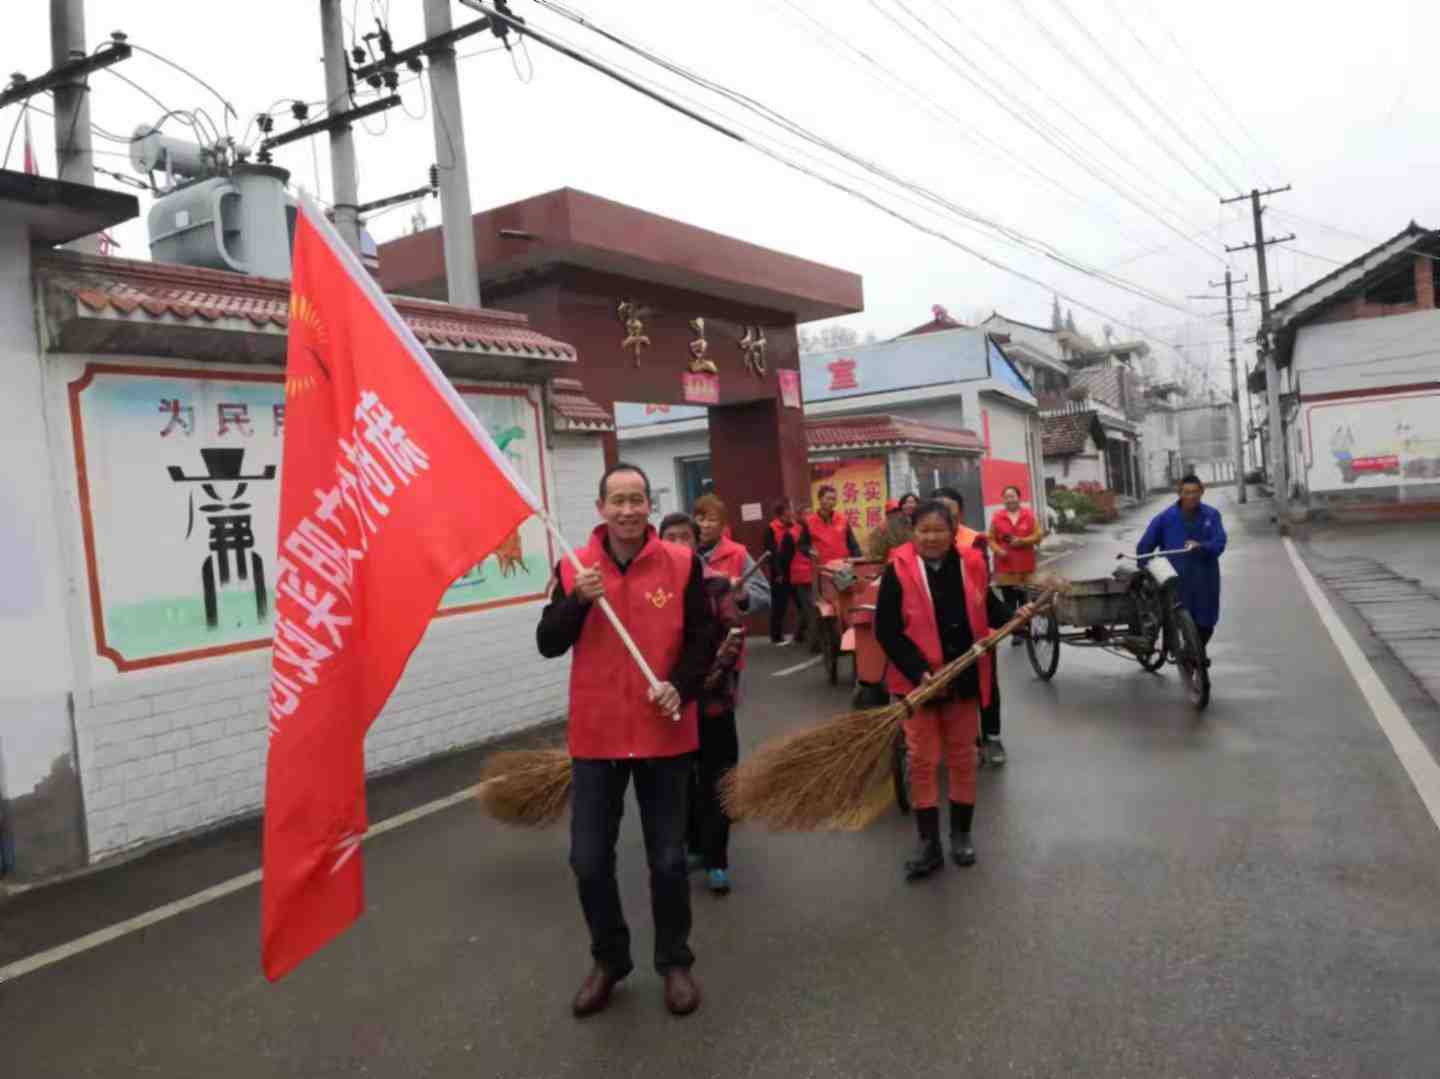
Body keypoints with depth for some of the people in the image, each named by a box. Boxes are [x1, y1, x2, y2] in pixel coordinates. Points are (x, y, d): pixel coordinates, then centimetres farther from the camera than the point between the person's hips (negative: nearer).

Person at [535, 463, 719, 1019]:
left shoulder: (682, 564, -4)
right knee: (589, 860, 8)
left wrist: (680, 687, -16)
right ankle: (608, 960, 32)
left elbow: (703, 638, 0)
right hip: (596, 734, 2)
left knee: (668, 858, 10)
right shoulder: (573, 568, 0)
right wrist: (578, 601, -20)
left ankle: (675, 962, 31)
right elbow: (548, 644, -4)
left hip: (665, 733, -1)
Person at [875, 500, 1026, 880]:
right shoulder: (899, 570, -13)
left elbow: (987, 607, 13)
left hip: (964, 678, 3)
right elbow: (886, 631, -14)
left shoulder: (971, 563, -3)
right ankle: (929, 844, 16)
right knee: (922, 760, 5)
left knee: (962, 757, 14)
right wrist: (918, 671, -21)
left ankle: (962, 834, 31)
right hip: (917, 680, -2)